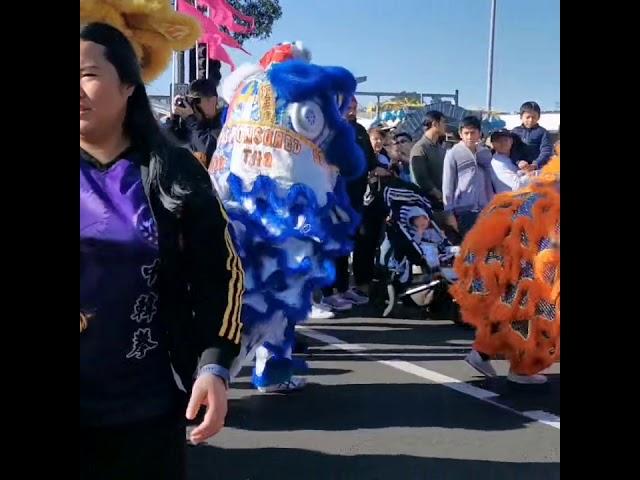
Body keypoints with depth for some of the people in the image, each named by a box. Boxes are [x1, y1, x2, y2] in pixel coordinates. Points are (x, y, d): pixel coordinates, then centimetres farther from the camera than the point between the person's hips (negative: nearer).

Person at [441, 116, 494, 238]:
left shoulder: (486, 153, 10)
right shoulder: (453, 154, -3)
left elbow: (488, 182, 13)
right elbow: (447, 185, -5)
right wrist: (449, 212, -8)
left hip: (484, 209, 5)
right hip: (463, 210, -4)